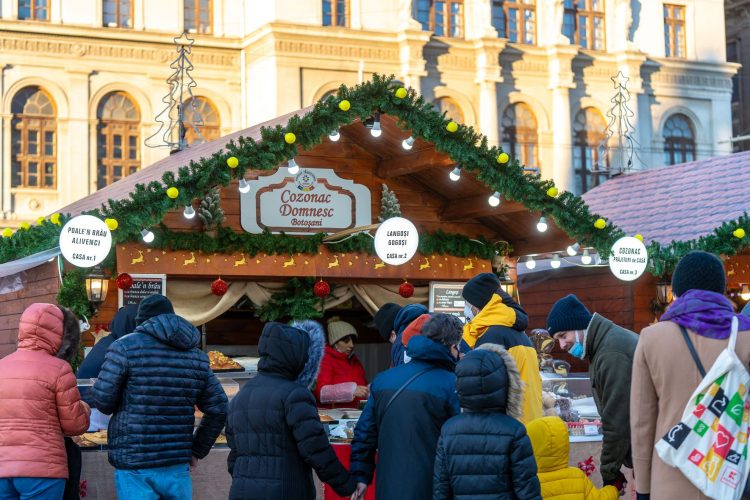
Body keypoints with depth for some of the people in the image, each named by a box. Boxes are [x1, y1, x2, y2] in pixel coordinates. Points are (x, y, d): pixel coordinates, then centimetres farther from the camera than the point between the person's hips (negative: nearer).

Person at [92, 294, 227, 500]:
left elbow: (103, 400, -7)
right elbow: (218, 409, 10)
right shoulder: (196, 355, 10)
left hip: (134, 467, -4)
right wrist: (197, 450, 18)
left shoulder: (125, 347, -4)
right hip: (177, 467, 4)